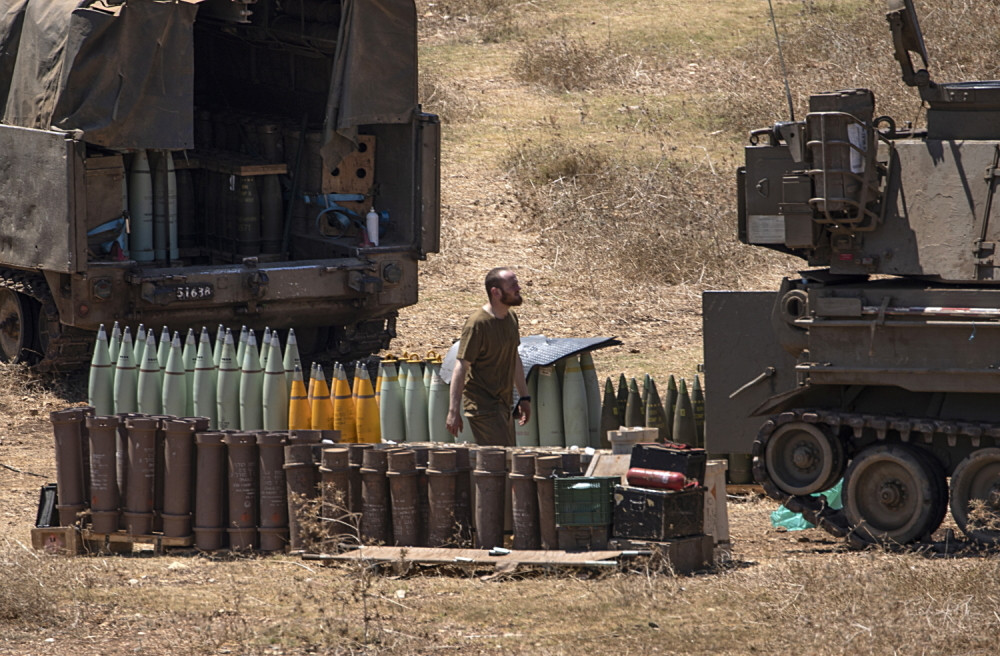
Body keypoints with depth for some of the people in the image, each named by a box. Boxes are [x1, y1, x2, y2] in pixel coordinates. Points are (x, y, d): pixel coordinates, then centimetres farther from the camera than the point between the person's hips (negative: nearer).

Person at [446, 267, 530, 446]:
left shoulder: (511, 318, 9)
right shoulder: (477, 324, -17)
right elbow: (461, 367, -17)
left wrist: (524, 397, 21)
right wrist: (454, 410, -19)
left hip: (504, 404, 8)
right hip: (482, 406, -8)